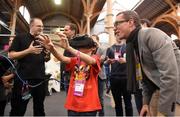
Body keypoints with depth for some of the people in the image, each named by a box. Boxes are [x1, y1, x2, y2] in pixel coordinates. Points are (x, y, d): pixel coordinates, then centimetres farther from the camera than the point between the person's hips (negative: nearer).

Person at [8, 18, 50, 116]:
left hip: (40, 78, 5)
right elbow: (11, 55, -8)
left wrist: (48, 55, -4)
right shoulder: (20, 37, 0)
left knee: (39, 107, 15)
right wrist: (28, 51, -20)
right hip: (23, 78, -4)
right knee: (18, 109, 4)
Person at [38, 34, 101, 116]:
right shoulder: (75, 60, 7)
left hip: (89, 105, -3)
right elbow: (63, 58, -12)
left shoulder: (95, 59, -4)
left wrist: (68, 47, -39)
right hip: (73, 104, 4)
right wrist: (51, 48, -32)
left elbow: (89, 61, -28)